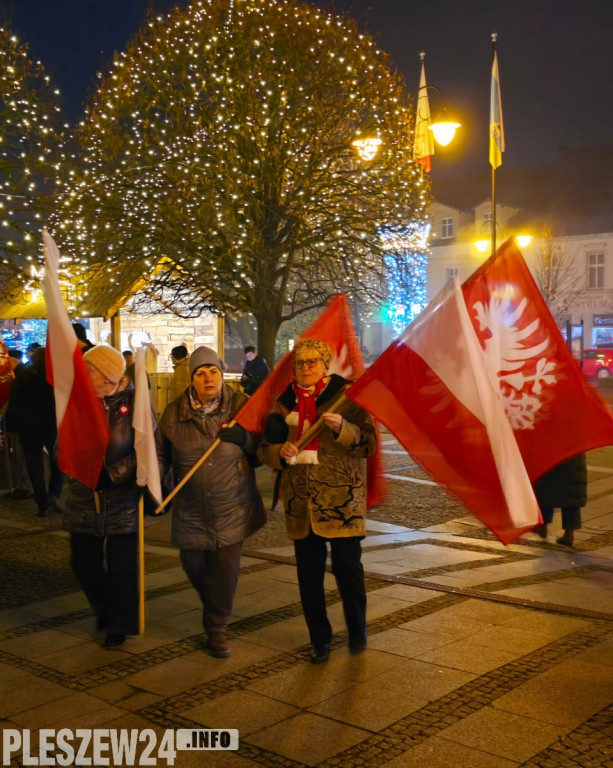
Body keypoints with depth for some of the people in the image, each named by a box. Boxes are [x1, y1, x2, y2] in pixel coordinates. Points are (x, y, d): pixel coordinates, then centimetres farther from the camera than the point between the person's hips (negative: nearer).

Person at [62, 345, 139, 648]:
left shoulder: (133, 404, -9)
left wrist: (113, 472, -18)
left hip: (122, 500, -4)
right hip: (83, 499, 4)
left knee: (122, 567, 2)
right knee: (84, 563, 12)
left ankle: (120, 624, 23)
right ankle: (106, 611, 39)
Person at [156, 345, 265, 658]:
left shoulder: (242, 406, -6)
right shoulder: (173, 413, 0)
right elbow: (161, 454, 6)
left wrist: (245, 438, -20)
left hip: (232, 507, -2)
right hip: (191, 512, 2)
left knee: (226, 568, -5)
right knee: (194, 565, 10)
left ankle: (217, 627, 18)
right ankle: (214, 607, 43)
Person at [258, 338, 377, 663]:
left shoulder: (345, 395, -1)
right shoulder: (285, 402, 10)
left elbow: (368, 442, -6)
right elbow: (265, 448, 11)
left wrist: (342, 427, -24)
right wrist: (281, 451, -11)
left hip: (341, 497, -3)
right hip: (300, 499, 4)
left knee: (348, 567, -2)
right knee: (308, 573, 7)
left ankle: (357, 631, 23)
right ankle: (319, 639, 22)